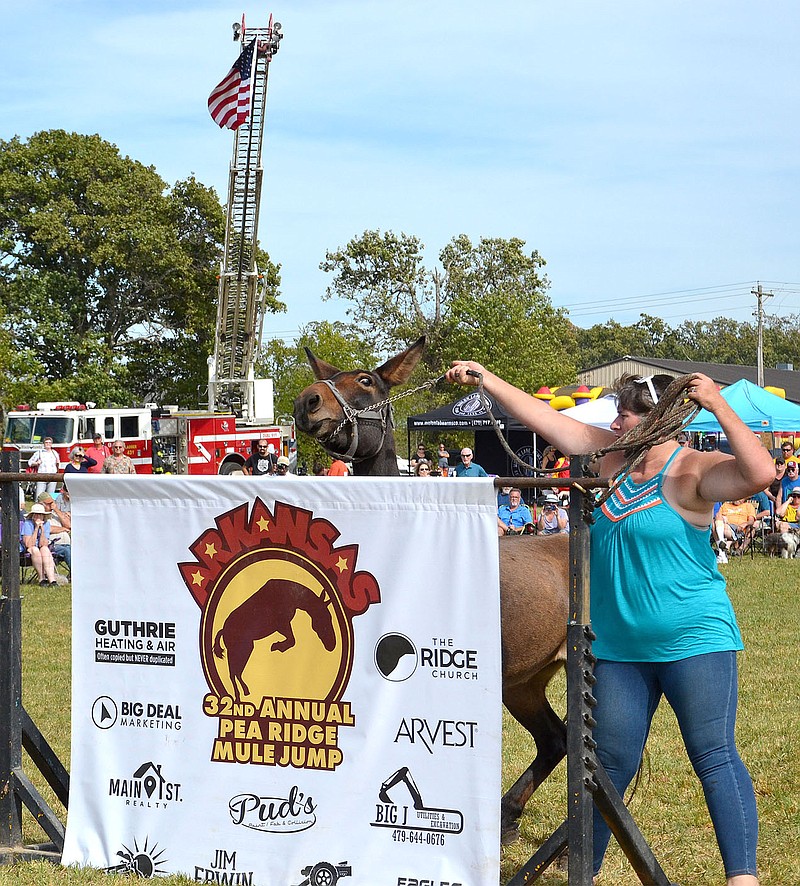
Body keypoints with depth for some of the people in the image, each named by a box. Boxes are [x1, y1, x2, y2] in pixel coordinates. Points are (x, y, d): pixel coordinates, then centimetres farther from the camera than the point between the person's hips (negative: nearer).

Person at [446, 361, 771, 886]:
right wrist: (487, 380, 10)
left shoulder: (692, 472, -13)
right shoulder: (609, 454, 6)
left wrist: (720, 408, -29)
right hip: (619, 648, 6)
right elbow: (546, 419, 11)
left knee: (715, 757, -6)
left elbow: (760, 474, -29)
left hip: (693, 643, -6)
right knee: (611, 762, 13)